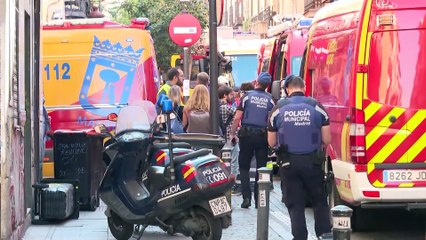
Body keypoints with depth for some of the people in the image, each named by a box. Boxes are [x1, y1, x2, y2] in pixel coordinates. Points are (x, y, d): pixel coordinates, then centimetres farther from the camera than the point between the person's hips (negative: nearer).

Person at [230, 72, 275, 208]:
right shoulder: (270, 100, 3)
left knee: (244, 167, 8)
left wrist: (232, 133, 3)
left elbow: (237, 118, -5)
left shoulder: (247, 96, -1)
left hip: (247, 135, -1)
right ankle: (258, 200, 6)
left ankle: (246, 197, -3)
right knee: (261, 168, 7)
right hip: (263, 136, 1)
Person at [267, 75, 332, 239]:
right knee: (319, 201, 16)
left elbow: (271, 142, 6)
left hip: (288, 162, 0)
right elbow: (326, 140, -1)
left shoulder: (278, 109, -2)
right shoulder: (316, 106, -3)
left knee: (295, 204, 8)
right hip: (313, 162, 0)